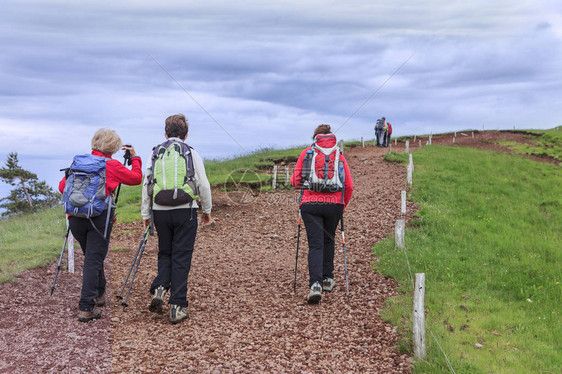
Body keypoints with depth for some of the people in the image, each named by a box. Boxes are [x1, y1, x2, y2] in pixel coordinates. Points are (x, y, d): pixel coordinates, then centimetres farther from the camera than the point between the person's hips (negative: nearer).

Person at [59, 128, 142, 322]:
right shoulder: (112, 166, -2)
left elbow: (62, 186, 10)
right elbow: (136, 178, 11)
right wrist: (135, 158, 25)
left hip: (76, 217, 5)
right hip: (100, 217, -5)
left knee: (92, 256, 23)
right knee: (93, 260, -2)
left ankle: (98, 294, 38)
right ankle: (86, 308, -7)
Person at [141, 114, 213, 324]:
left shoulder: (155, 153, 8)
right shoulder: (191, 154, 2)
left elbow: (146, 184, 6)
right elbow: (203, 185, 1)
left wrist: (146, 214, 13)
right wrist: (207, 210, 13)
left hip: (160, 211, 2)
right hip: (185, 211, -2)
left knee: (165, 253, 20)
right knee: (181, 258, 3)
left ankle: (159, 289, -2)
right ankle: (177, 307, 2)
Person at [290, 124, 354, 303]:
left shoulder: (306, 153, 6)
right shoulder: (339, 156, 9)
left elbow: (295, 180, 4)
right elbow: (349, 186, 5)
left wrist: (295, 182, 28)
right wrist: (342, 206, 18)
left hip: (310, 204, -1)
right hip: (334, 204, 2)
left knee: (315, 244, -3)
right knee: (328, 241, 22)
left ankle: (315, 284, -20)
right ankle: (327, 279, 28)